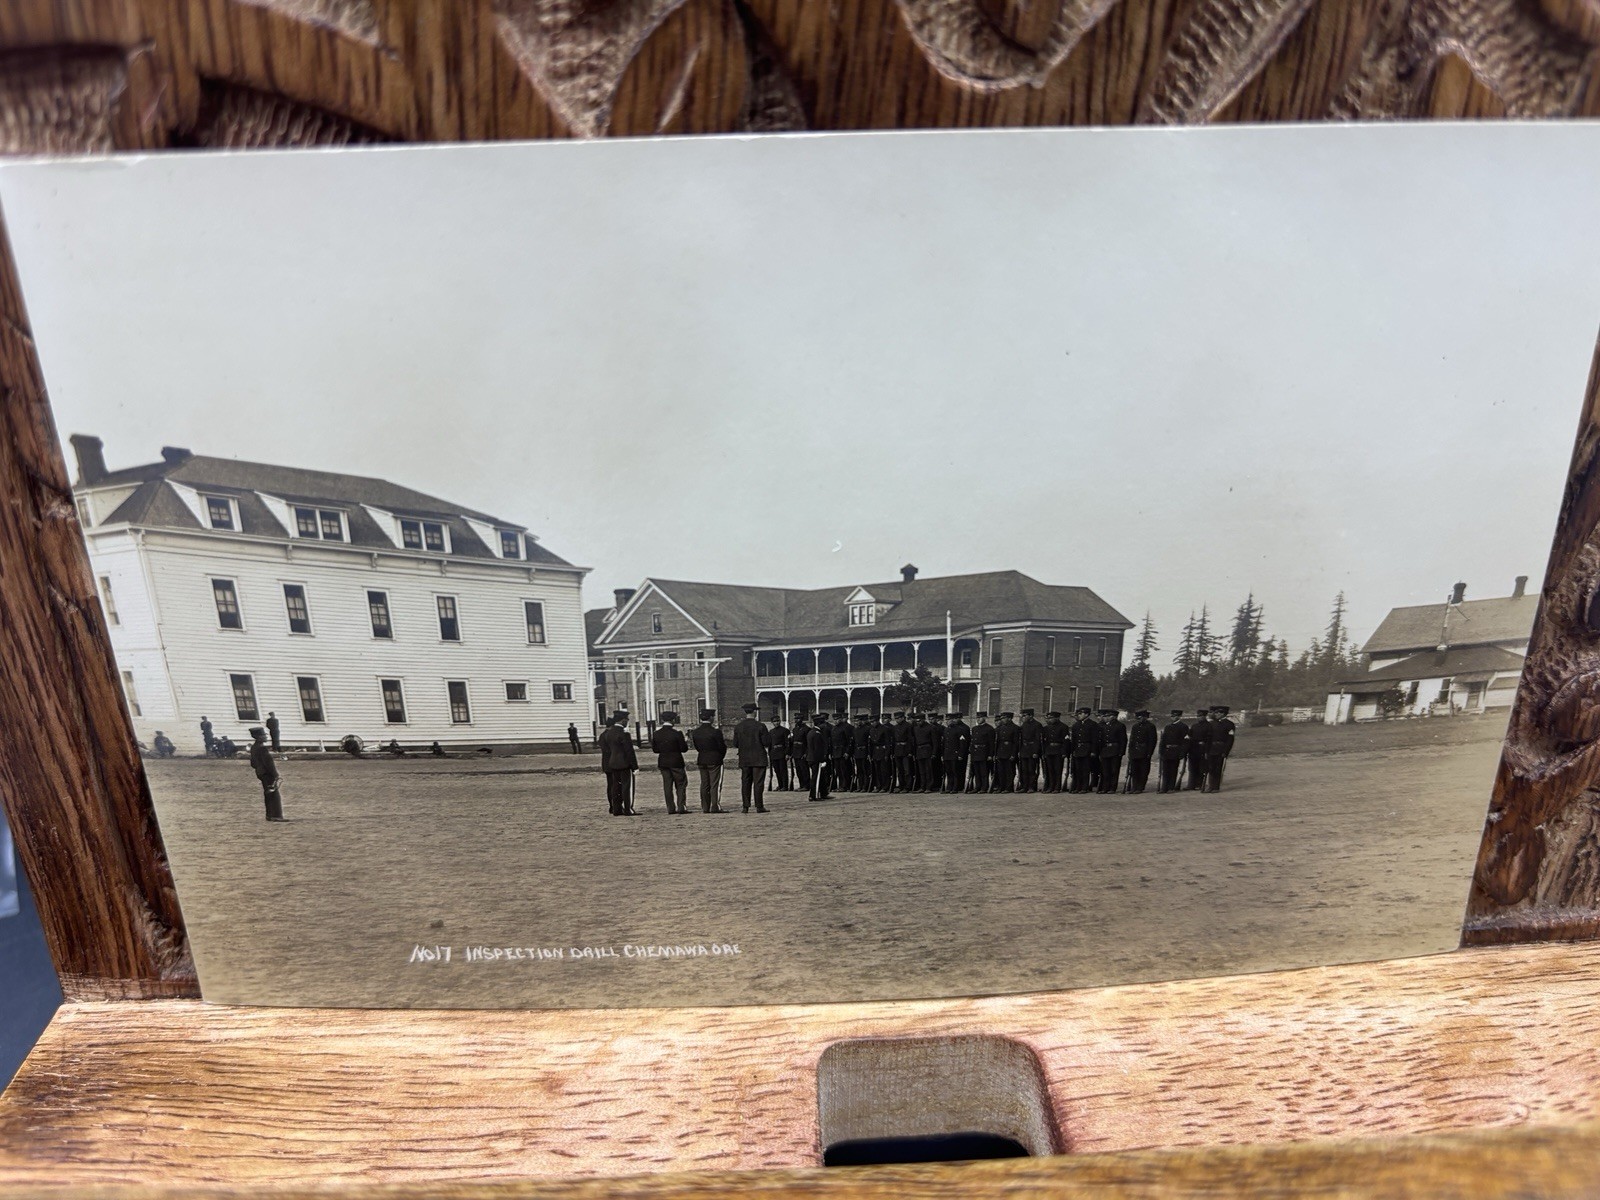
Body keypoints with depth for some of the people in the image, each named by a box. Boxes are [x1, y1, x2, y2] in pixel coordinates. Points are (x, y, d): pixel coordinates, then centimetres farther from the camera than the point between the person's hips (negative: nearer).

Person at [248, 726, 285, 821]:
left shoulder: (253, 747, 10)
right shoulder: (263, 748, -20)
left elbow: (253, 763, 17)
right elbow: (269, 763, -22)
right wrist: (275, 774, -18)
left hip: (260, 774, 9)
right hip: (268, 774, -9)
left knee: (268, 795, 16)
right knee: (274, 795, -5)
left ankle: (270, 815, 22)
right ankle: (276, 816, -6)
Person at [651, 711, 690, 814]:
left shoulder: (656, 734, 0)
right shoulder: (677, 733, -13)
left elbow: (655, 749, 4)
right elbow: (684, 748, -11)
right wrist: (685, 742, 9)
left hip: (663, 763, 4)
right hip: (676, 762, -4)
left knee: (667, 786, 8)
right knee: (681, 784, 6)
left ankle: (670, 808, 8)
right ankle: (681, 807, 0)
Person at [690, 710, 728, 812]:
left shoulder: (695, 732, 3)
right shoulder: (716, 731, -14)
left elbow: (696, 746, 9)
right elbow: (722, 747, -9)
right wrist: (723, 756, 9)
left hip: (701, 760, 5)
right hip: (715, 760, -5)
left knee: (704, 784, 11)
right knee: (715, 784, -1)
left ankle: (705, 807, 12)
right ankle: (715, 807, -2)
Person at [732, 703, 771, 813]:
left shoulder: (738, 727, 1)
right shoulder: (760, 726, -10)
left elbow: (735, 744, 2)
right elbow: (767, 743, -10)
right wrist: (769, 736, 9)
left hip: (744, 760, 3)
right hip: (759, 759, -3)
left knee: (745, 783, 9)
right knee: (758, 782, 0)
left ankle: (746, 806, 9)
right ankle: (759, 806, -1)